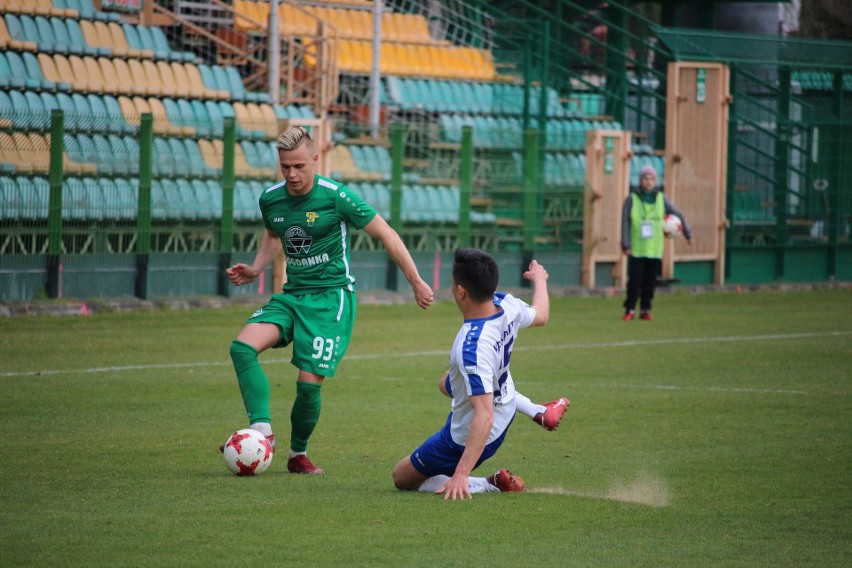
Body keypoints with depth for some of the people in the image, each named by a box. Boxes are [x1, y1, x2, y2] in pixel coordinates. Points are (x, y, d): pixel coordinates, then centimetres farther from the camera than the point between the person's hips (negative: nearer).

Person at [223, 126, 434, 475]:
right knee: (243, 347, -20)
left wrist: (416, 282, -1)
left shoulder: (336, 197, -13)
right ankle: (262, 430, -23)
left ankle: (298, 453, 12)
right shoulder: (270, 200, 2)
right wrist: (256, 270, 9)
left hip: (331, 296, -5)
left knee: (309, 381, -12)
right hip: (292, 294, 5)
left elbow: (386, 235, -4)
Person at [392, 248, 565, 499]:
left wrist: (461, 474, -45)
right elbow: (540, 315, 5)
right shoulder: (507, 305, -20)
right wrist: (540, 280, 28)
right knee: (447, 383, 41)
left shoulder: (472, 348, -42)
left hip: (465, 439, -8)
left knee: (402, 479, 9)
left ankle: (491, 485, -3)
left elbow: (484, 416, -43)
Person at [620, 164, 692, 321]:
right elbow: (625, 223, -2)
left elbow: (678, 215, 15)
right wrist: (626, 245, -9)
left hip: (655, 249, 3)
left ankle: (645, 310, 12)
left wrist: (687, 234, 16)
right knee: (634, 280, -5)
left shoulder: (661, 199, 6)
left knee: (650, 282, 4)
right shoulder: (632, 199, -1)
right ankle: (630, 310, 3)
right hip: (636, 249, -3)